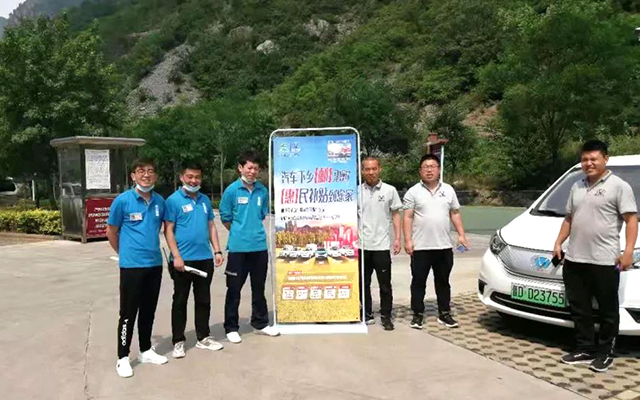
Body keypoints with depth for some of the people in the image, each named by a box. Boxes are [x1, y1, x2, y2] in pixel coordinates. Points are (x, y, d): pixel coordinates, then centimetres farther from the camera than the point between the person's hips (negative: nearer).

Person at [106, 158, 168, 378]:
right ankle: (123, 357, 16)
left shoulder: (160, 201, 3)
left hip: (155, 264, 5)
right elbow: (111, 232, 1)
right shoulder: (122, 201, -9)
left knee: (148, 311, 15)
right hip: (131, 265, -4)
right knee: (128, 313, 2)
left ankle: (146, 350, 30)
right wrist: (124, 253, 9)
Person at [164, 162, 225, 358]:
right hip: (183, 260, -5)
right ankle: (178, 341, 17)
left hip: (205, 258, 5)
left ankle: (203, 338, 26)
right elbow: (168, 230, -10)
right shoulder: (173, 200, -6)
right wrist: (176, 256, -16)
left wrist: (217, 251, 7)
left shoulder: (205, 200, 11)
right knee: (180, 301, 6)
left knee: (203, 300, 13)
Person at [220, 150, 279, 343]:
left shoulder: (262, 191, 3)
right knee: (234, 289, 5)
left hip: (259, 246, 4)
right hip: (238, 247, -4)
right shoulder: (231, 190, -8)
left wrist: (254, 231, 10)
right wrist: (239, 233, 6)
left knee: (259, 287, 15)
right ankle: (231, 328, 18)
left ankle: (260, 323, 29)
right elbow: (225, 218, -1)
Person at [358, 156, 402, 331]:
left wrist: (397, 238, -3)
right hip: (361, 245, 2)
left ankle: (386, 316, 17)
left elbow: (395, 215, 5)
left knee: (385, 284, 5)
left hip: (382, 245, -1)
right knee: (363, 283, 11)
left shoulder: (390, 190, 1)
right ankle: (367, 315, 24)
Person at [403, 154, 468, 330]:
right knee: (418, 282, 4)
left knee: (443, 281, 13)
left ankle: (444, 314, 23)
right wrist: (407, 240, -12)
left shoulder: (448, 190, 9)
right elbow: (408, 217, -5)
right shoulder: (413, 192, -2)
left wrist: (461, 235, 3)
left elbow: (455, 214, 12)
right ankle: (418, 314, 15)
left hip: (444, 246, 3)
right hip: (420, 247, -3)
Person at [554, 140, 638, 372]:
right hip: (574, 260, 7)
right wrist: (559, 243, 14)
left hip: (605, 261, -6)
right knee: (579, 309, 12)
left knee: (607, 311, 6)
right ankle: (585, 350, 23)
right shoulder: (577, 187, 16)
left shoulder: (619, 186, -4)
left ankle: (605, 352, 19)